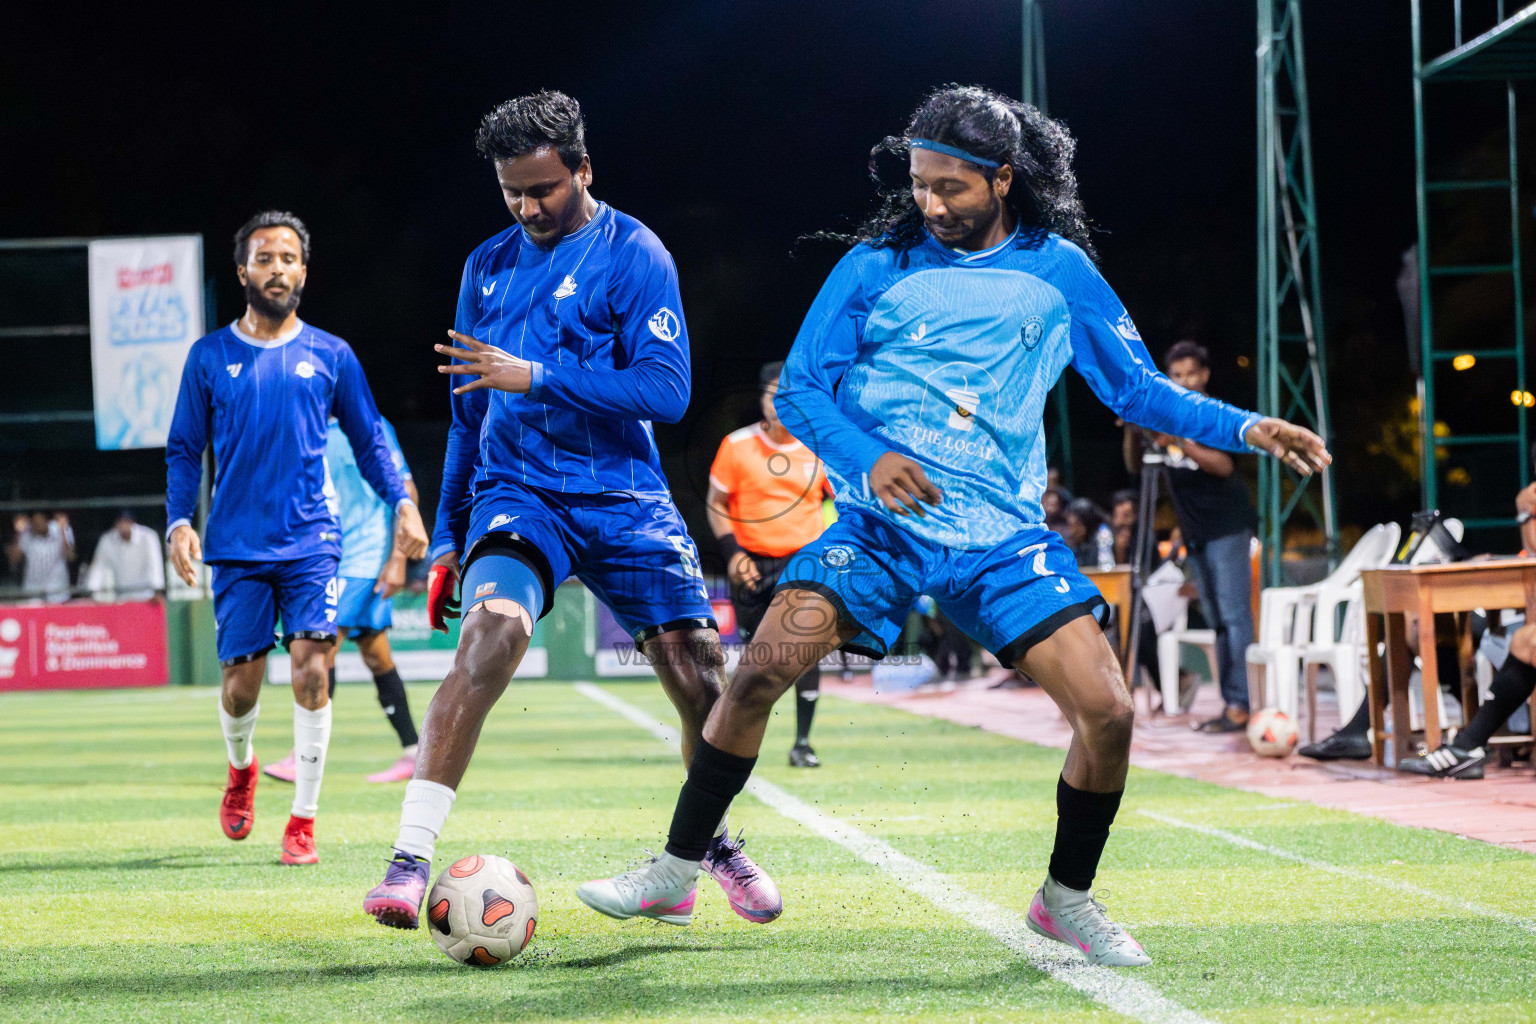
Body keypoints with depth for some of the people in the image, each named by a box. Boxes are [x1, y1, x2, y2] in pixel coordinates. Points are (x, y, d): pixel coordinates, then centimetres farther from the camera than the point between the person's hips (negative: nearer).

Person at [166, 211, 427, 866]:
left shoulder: (331, 357, 7)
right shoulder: (210, 357, 7)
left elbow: (368, 441, 13)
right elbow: (184, 451, 10)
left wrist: (403, 501, -2)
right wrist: (179, 523, -4)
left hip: (312, 542, 0)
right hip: (237, 547, 0)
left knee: (310, 670, -14)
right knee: (241, 684, 0)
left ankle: (304, 819, -4)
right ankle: (241, 769, 35)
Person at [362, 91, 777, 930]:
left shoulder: (634, 255, -4)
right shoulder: (488, 266, 10)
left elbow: (666, 389, -14)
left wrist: (537, 377, -22)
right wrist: (446, 539, 18)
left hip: (624, 499, -1)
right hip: (517, 491, 1)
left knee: (698, 671, -2)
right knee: (492, 633, -26)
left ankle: (718, 847, 27)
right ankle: (410, 860, -30)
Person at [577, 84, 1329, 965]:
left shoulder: (1059, 271, 6)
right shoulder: (878, 264, 2)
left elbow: (1139, 389, 12)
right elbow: (800, 388, 2)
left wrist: (1245, 428, -1)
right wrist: (868, 455, -17)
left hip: (1002, 535, 1)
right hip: (878, 519, -1)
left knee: (1108, 709, -12)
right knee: (763, 669, -19)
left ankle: (1067, 899, 11)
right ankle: (676, 870, -2)